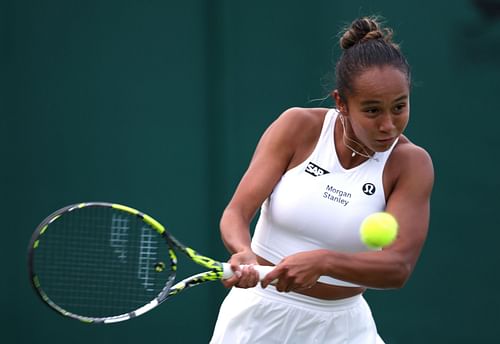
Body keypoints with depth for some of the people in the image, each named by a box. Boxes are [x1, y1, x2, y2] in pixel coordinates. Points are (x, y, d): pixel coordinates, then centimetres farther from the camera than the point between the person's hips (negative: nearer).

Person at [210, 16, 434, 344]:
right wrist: (244, 253, -34)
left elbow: (399, 265, -21)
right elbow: (236, 212, -12)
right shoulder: (299, 126, -9)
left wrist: (322, 261, -37)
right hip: (259, 316, 0)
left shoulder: (412, 163, -11)